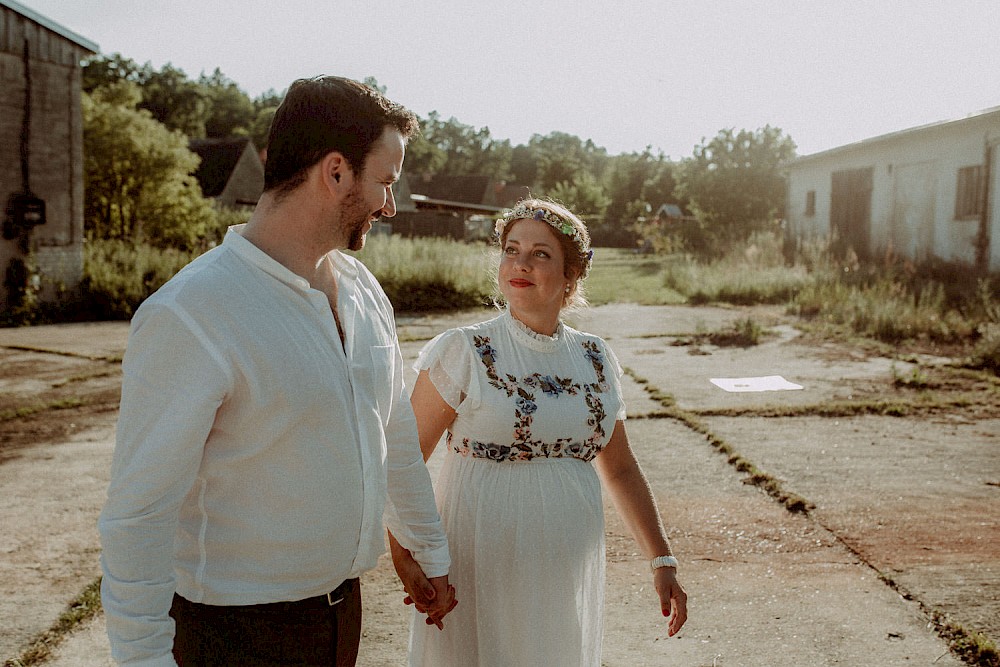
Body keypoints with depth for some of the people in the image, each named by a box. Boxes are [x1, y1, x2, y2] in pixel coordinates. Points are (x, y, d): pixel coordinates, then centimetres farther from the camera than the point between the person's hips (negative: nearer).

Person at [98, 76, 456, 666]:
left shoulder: (364, 290, 3)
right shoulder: (187, 316, -22)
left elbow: (396, 439, 13)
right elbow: (138, 514, -20)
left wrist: (433, 556, 19)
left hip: (342, 607, 7)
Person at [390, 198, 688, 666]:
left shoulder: (596, 359, 4)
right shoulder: (462, 352, -9)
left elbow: (619, 470, 12)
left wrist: (662, 561, 9)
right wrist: (407, 557, -21)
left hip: (568, 571, 4)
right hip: (482, 570, -4)